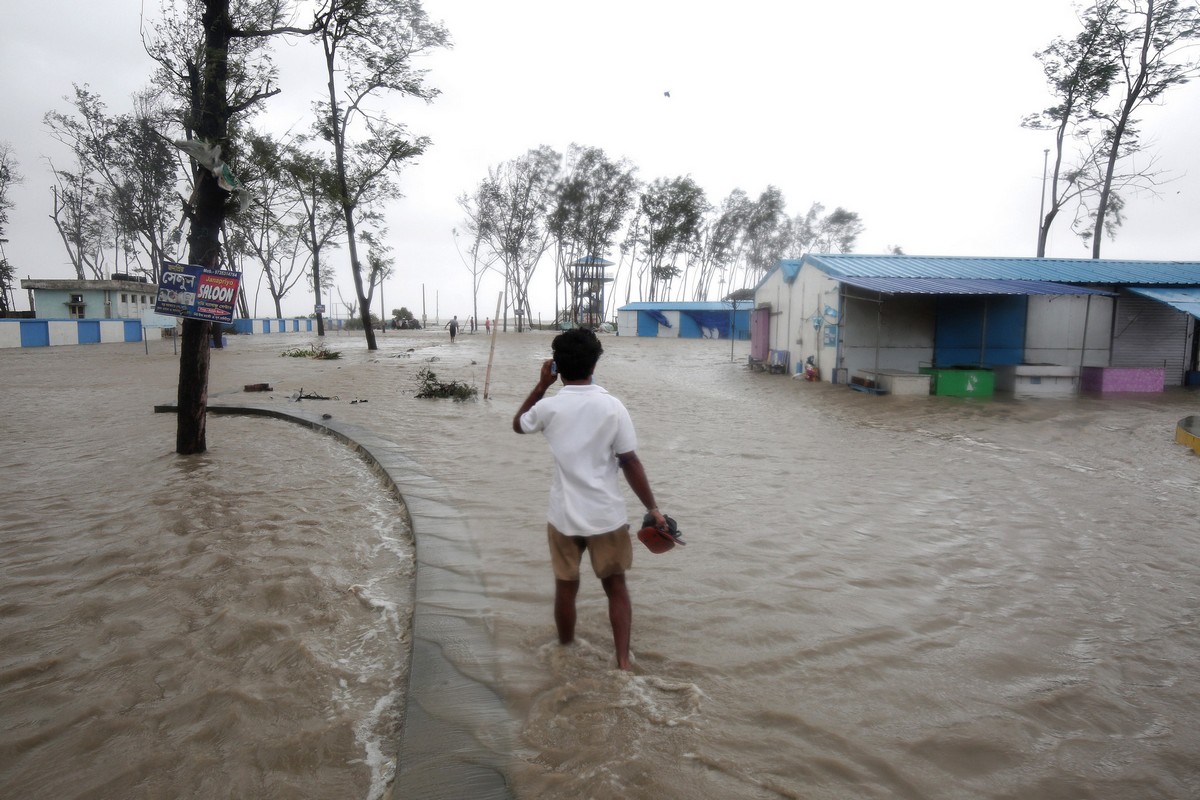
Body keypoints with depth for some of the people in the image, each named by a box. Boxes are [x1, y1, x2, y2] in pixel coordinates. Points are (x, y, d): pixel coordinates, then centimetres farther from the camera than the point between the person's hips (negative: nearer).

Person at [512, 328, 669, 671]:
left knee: (566, 587, 18)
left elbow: (518, 424, 14)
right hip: (608, 515, -1)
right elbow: (630, 463, -10)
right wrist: (653, 509, -1)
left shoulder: (549, 407, -9)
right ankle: (623, 663, 17)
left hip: (564, 516, 1)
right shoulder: (612, 406, -11)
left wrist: (541, 384, 12)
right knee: (616, 586, 16)